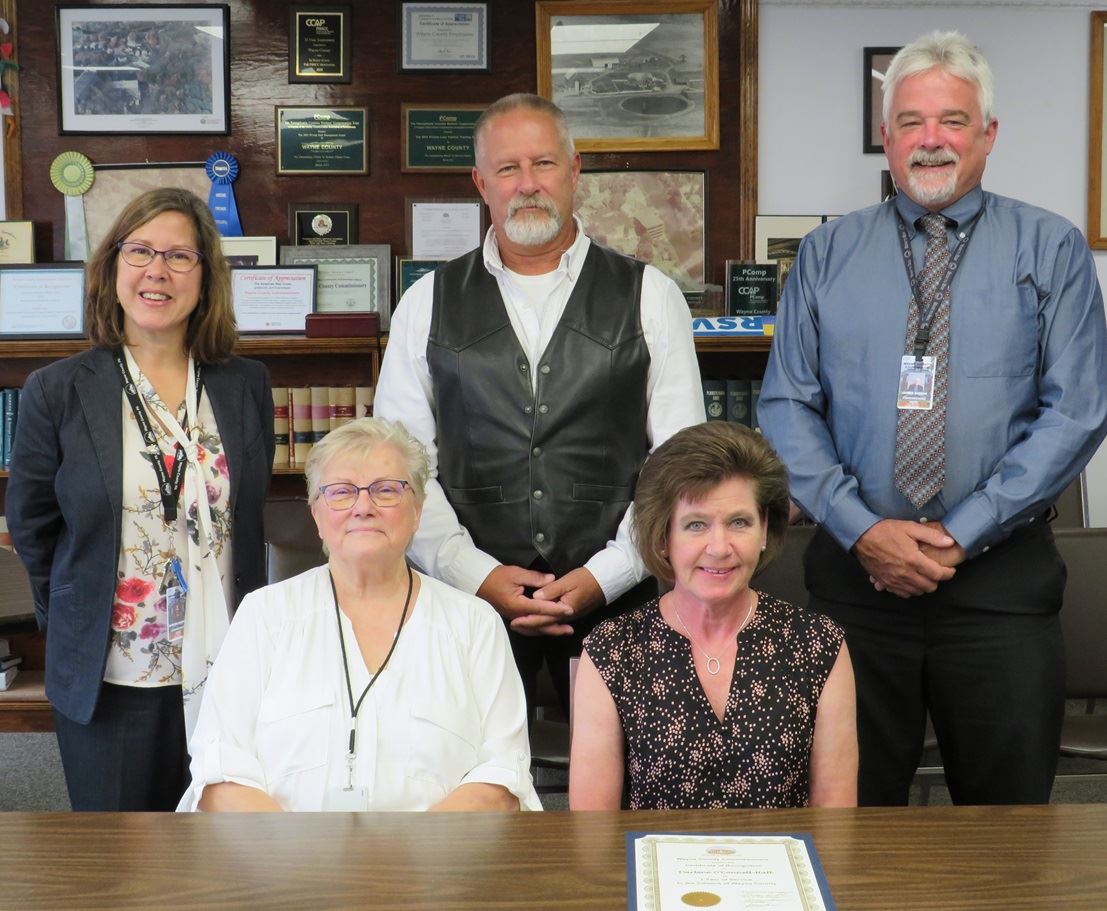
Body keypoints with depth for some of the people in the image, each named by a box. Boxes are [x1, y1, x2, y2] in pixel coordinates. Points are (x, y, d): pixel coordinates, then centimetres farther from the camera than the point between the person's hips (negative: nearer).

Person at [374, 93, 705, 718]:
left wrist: (603, 576, -9)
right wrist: (477, 574, -9)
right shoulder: (428, 305, 7)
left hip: (615, 598, 0)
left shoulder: (650, 298, 4)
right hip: (468, 595, 1)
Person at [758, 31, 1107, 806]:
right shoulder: (828, 254, 7)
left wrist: (961, 535, -12)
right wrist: (862, 528, -11)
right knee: (852, 802, 12)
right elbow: (787, 406, 1)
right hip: (855, 569, 1)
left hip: (1002, 577, -1)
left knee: (1008, 803, 10)